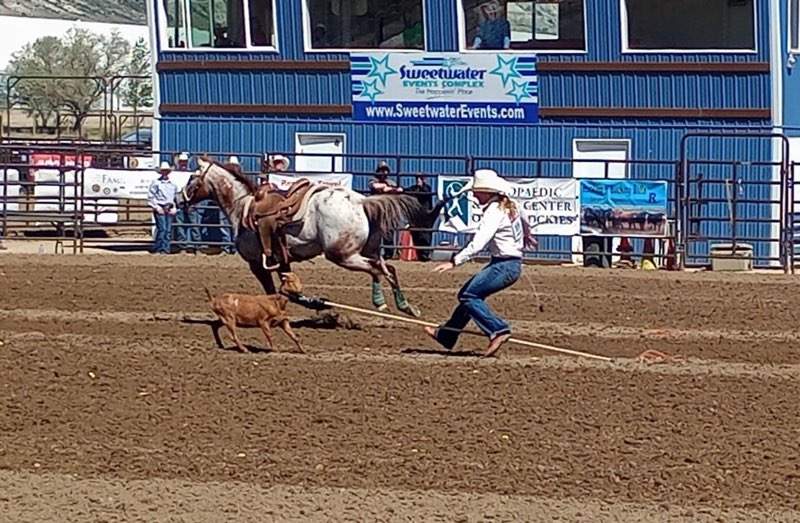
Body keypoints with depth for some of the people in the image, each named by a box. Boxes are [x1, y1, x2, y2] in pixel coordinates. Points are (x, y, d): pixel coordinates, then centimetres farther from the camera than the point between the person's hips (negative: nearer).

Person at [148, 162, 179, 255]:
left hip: (169, 210, 5)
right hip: (159, 209, -5)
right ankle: (157, 249, -9)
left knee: (168, 230, 4)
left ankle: (165, 249, 8)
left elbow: (176, 197, 21)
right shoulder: (156, 183, 0)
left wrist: (174, 208, 8)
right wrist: (156, 207, -11)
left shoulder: (173, 185, 14)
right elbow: (150, 196, -3)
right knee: (162, 228, -13)